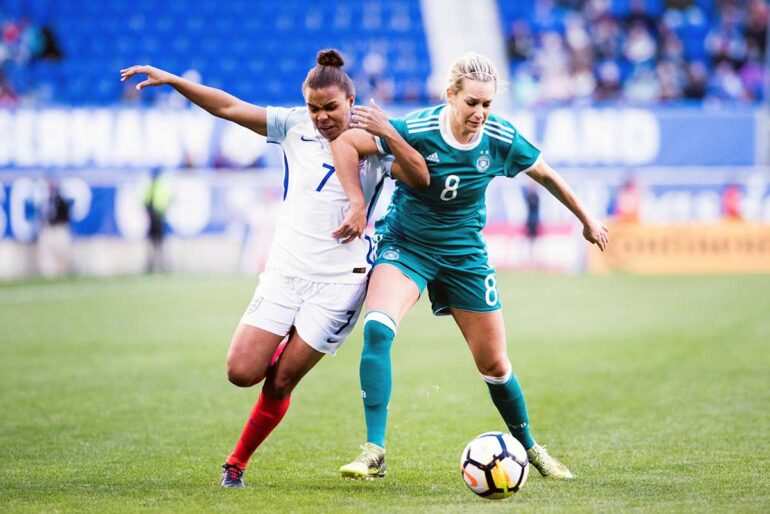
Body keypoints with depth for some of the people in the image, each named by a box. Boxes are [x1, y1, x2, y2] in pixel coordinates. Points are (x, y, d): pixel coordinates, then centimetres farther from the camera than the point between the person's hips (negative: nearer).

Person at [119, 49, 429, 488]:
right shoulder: (296, 126, 3)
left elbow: (420, 179, -17)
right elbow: (230, 108, 0)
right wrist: (171, 80, -8)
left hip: (339, 281, -3)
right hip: (284, 272, 3)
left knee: (280, 383, -2)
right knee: (242, 372, -6)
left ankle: (237, 463, 18)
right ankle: (283, 350, 27)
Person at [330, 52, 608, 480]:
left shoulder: (501, 140, -14)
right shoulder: (418, 130, -24)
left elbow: (546, 176, 5)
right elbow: (344, 141, -21)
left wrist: (587, 221, 16)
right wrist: (358, 204, -27)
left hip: (465, 253, 3)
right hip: (405, 245, -2)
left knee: (494, 364, 8)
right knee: (377, 329, -29)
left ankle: (529, 448, 34)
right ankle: (374, 453, -26)